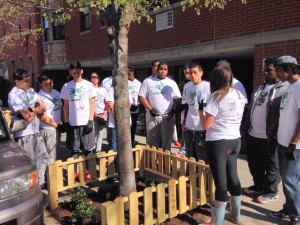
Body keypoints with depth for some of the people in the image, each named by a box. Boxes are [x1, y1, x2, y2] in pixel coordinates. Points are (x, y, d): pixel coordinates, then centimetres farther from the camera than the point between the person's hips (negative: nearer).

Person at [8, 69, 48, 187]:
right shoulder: (14, 95, -16)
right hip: (23, 134, -8)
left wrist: (31, 109, -12)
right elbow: (28, 117, -22)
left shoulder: (30, 91, 8)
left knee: (43, 156, 16)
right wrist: (36, 109, -4)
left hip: (35, 131, 8)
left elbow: (43, 108, 6)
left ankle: (40, 182, 28)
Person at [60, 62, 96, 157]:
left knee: (88, 149, 5)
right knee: (74, 150, 6)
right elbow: (66, 106, 9)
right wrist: (66, 122, 2)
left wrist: (91, 121, -6)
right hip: (72, 123, 1)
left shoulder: (89, 85, 3)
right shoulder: (66, 86, 6)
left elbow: (92, 104, 2)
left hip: (86, 122, -1)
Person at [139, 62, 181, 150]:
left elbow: (177, 99, 9)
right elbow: (142, 97, 2)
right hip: (153, 116, -1)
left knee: (167, 141, 5)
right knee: (152, 141, 4)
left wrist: (173, 111, -5)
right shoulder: (148, 81, 4)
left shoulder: (172, 83, 9)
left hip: (167, 117, 1)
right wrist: (150, 109, -9)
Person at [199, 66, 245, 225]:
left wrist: (200, 110, 0)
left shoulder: (216, 96, -15)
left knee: (221, 181, -1)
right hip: (235, 140, 7)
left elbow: (206, 125, -15)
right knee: (232, 176, 19)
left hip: (218, 142, -7)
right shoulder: (239, 95, 6)